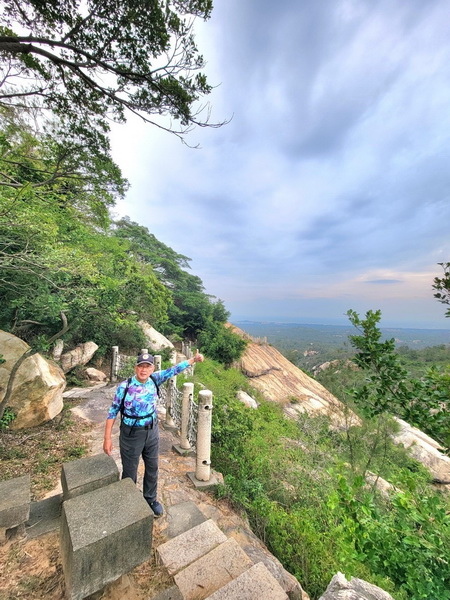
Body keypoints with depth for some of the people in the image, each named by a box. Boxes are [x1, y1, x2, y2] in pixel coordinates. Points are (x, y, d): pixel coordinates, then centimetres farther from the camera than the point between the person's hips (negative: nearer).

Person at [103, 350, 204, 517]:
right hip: (131, 434, -4)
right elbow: (113, 412, -12)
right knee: (129, 472, 17)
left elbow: (173, 370, -8)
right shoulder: (124, 386, -21)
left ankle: (150, 499, 47)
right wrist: (107, 438, -10)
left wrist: (193, 359, -10)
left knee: (152, 468, 22)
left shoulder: (154, 379, -12)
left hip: (152, 431, 4)